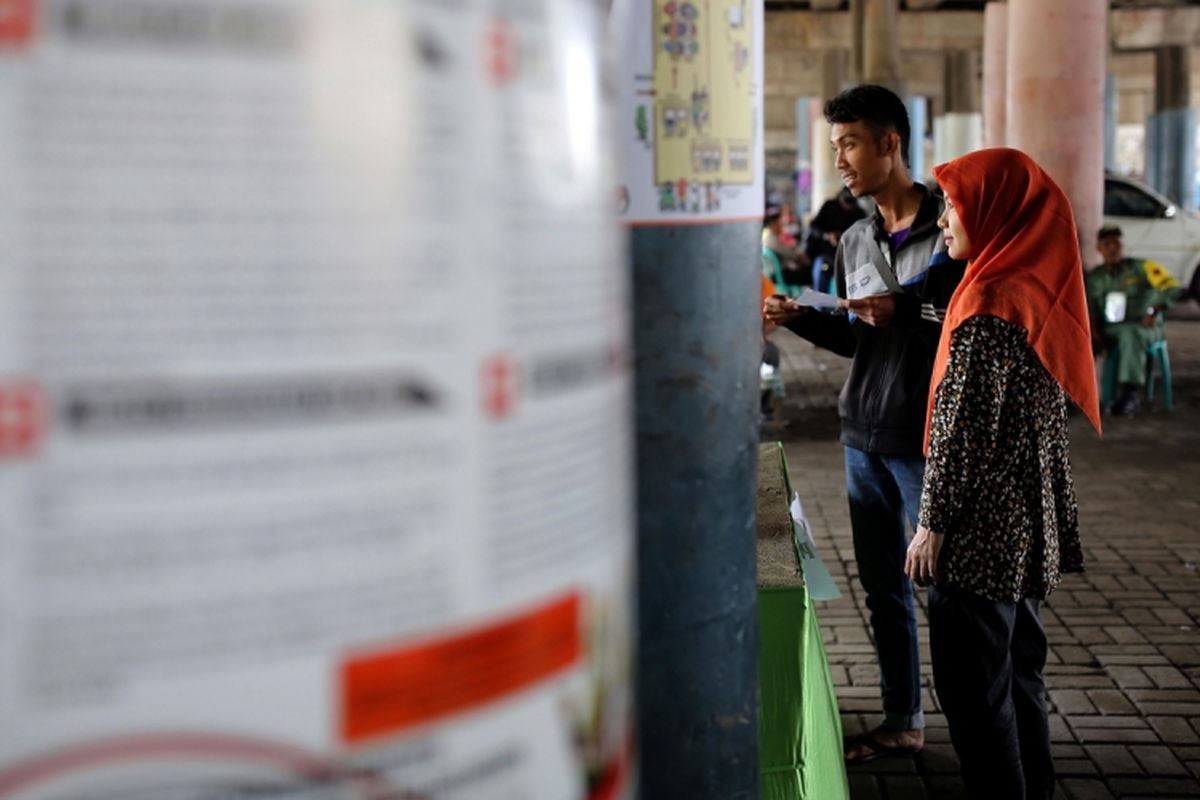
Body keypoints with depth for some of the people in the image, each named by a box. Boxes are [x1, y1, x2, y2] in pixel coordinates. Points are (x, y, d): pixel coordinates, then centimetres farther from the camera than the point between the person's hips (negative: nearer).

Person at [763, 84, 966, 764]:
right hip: (864, 439, 7)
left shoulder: (950, 229, -9)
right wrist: (800, 318, 3)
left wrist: (904, 310, -20)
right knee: (883, 588, 13)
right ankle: (903, 721, 26)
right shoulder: (854, 243, 12)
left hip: (927, 440, -7)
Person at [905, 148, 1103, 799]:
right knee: (1019, 675, 18)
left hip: (981, 529, -9)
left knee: (972, 689, 1)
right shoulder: (1037, 290, 8)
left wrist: (933, 523, -13)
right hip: (1029, 526, 9)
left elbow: (965, 427, -19)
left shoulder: (990, 304, -19)